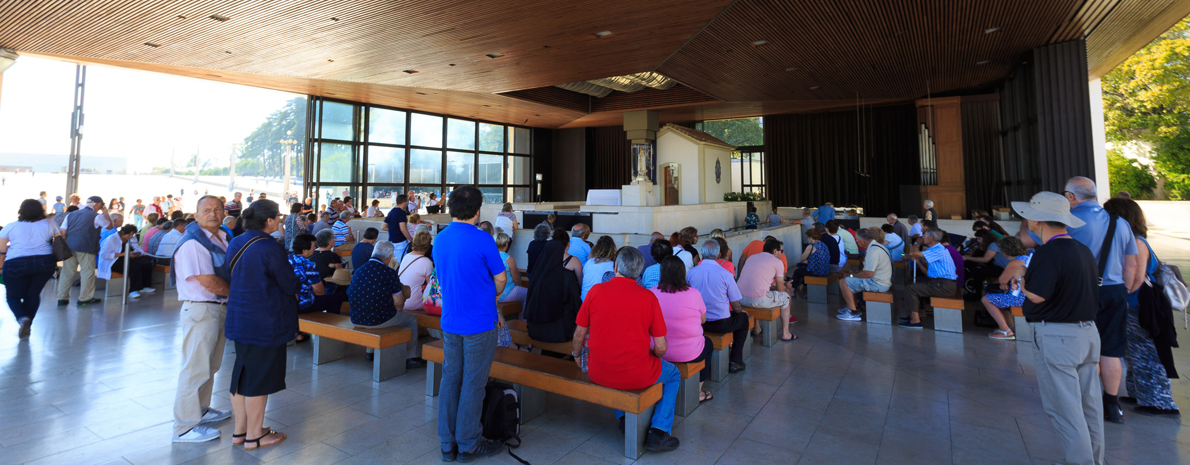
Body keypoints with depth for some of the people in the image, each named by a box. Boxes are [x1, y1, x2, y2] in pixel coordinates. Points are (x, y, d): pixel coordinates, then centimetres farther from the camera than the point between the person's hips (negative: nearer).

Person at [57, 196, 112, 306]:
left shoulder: (71, 214, 15)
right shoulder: (96, 216, -3)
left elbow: (62, 232, 10)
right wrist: (106, 213, 15)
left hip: (69, 247, 6)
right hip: (86, 248, -6)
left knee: (67, 272, 11)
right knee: (88, 272, 4)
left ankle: (62, 298, 14)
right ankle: (85, 298, 8)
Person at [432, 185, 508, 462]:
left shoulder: (439, 240, 4)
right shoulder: (481, 240, -17)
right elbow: (500, 279, -10)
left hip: (450, 322, 6)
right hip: (479, 324, -6)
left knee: (450, 379, 14)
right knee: (472, 384, 5)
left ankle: (448, 444, 25)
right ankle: (468, 445, 18)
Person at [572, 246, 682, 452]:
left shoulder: (596, 291, -7)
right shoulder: (649, 297, -11)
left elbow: (579, 335, 2)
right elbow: (660, 347, -8)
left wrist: (577, 355, 22)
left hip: (597, 373, 3)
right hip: (636, 376, -3)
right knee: (673, 374, 26)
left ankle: (623, 416, 37)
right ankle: (659, 433, 19)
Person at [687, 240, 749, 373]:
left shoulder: (691, 272, -6)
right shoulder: (725, 274, -15)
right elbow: (736, 307, -8)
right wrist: (741, 311, 16)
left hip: (697, 322, 4)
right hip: (721, 324, -4)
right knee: (743, 317, 26)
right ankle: (736, 362, 23)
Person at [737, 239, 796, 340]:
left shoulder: (752, 257, 20)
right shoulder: (777, 262, 3)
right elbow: (780, 289, 7)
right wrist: (786, 288, 31)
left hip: (740, 299, 6)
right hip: (758, 301, -6)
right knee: (785, 297, 20)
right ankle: (785, 334, 29)